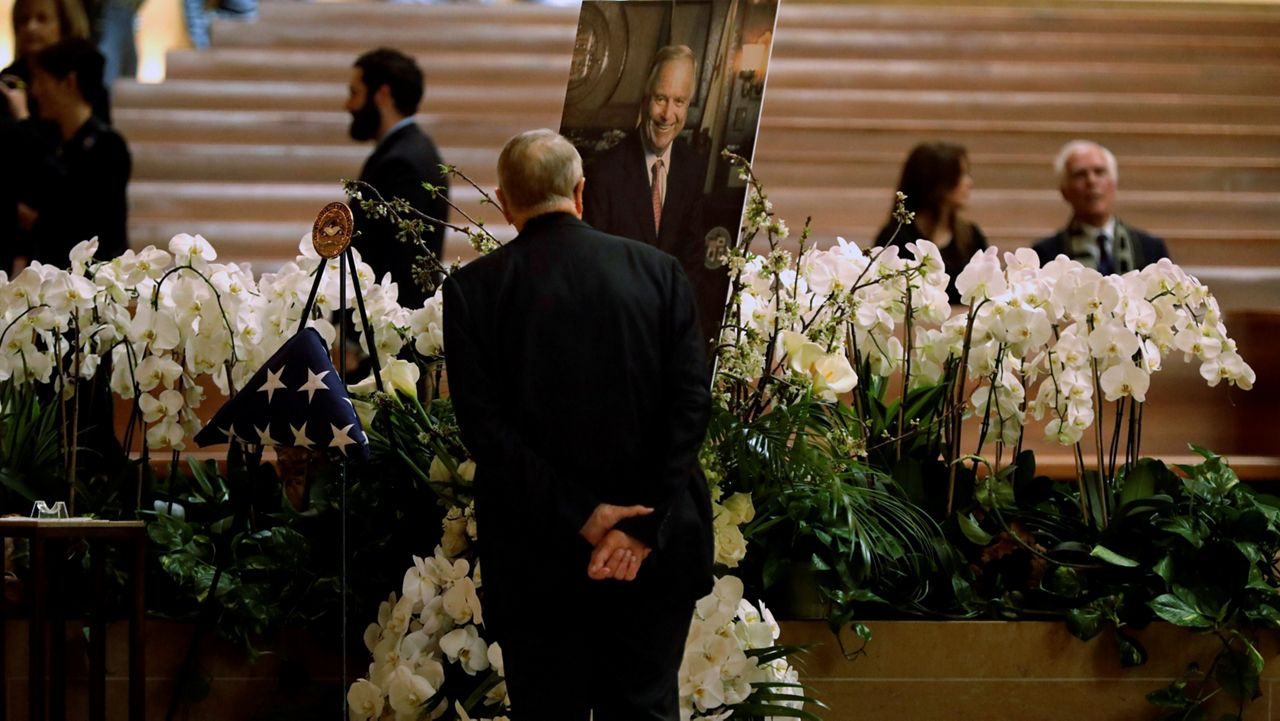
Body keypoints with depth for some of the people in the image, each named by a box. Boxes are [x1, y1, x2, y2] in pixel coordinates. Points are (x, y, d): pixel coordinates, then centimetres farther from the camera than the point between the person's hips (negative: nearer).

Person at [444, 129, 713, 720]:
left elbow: (482, 427, -11)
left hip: (536, 559, -1)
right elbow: (691, 402, -7)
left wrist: (580, 515, -11)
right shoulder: (659, 272, 0)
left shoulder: (472, 289, -4)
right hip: (654, 551, 1)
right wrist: (642, 528, -10)